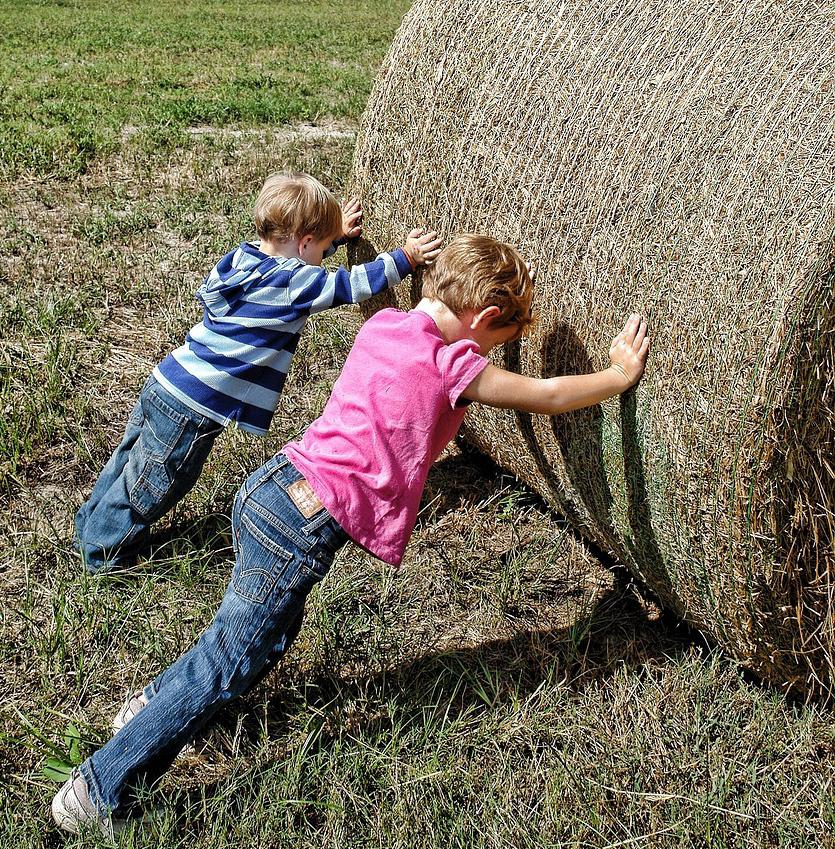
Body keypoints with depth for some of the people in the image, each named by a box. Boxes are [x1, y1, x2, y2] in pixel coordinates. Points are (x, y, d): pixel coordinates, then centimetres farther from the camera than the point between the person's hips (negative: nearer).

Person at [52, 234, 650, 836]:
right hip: (302, 528, -9)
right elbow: (547, 395, -2)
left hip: (272, 487, 9)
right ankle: (99, 794, 15)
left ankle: (154, 705, 45)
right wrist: (622, 373, 12)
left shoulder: (385, 324, 9)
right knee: (225, 668, 5)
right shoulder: (451, 367, -12)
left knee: (274, 628, 29)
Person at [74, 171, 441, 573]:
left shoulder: (244, 255, 6)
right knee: (152, 488, 10)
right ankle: (104, 553, 27)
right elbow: (355, 283, -9)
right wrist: (405, 257, 2)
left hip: (163, 385, 9)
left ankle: (91, 526, 44)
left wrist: (336, 232, 33)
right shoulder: (293, 284, -18)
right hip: (192, 411, -8)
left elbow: (291, 255, 27)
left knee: (131, 463, 26)